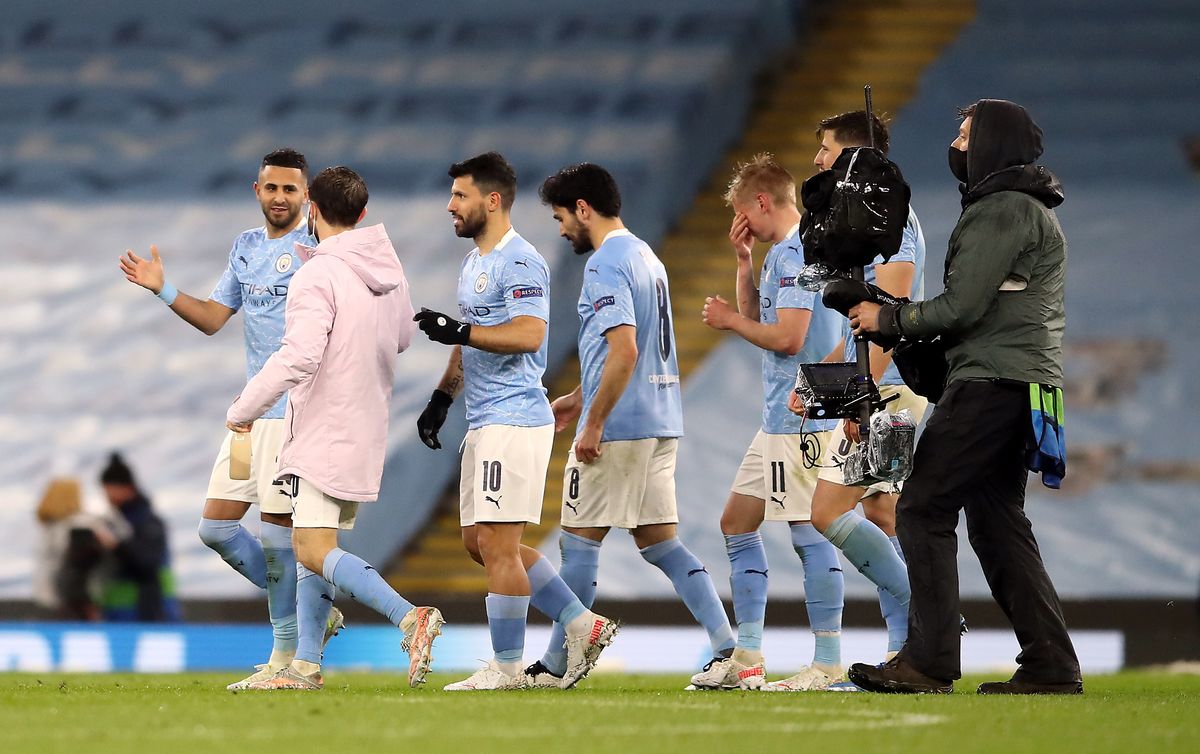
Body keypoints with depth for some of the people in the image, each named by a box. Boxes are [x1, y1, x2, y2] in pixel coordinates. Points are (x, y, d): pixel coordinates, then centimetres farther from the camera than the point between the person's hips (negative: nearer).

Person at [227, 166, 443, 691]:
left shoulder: (318, 276, -16)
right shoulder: (389, 269, 9)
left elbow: (298, 356, -26)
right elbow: (403, 336, 24)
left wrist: (245, 408, -15)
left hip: (323, 433, -9)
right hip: (367, 430, 9)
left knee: (315, 551, -12)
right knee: (312, 547, 15)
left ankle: (408, 616, -28)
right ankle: (306, 664, 13)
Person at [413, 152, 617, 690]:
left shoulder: (521, 263, -13)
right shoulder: (473, 263, 19)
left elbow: (528, 334, -26)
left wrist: (458, 331, -25)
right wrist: (441, 398, 21)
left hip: (514, 419, -11)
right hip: (484, 423, 11)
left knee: (497, 543, -9)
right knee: (479, 541, 11)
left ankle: (507, 667, -3)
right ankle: (582, 626, 17)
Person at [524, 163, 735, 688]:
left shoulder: (605, 265, -13)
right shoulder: (646, 257, 17)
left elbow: (624, 351, -23)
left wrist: (593, 422, -20)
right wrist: (578, 399, 28)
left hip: (617, 428, -9)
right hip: (660, 424, 9)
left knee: (580, 541, -1)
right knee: (660, 542, 9)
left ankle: (554, 665, 4)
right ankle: (729, 649, 0)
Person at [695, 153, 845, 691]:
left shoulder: (794, 254, -14)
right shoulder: (780, 253, 17)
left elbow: (788, 337, -21)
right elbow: (756, 319, 26)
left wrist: (730, 321, -5)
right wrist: (743, 263, 15)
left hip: (802, 418, -11)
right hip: (779, 422, 11)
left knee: (809, 534, -9)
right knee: (736, 524, 13)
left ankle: (828, 662, -7)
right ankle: (746, 659, 15)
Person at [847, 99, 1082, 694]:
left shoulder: (1002, 211, -11)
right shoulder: (1029, 209, 23)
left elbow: (962, 307, -17)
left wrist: (888, 319, -4)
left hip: (992, 384, -11)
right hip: (1022, 385, 11)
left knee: (923, 509, -10)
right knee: (997, 521, 11)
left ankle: (929, 662, -15)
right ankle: (1050, 664, 6)